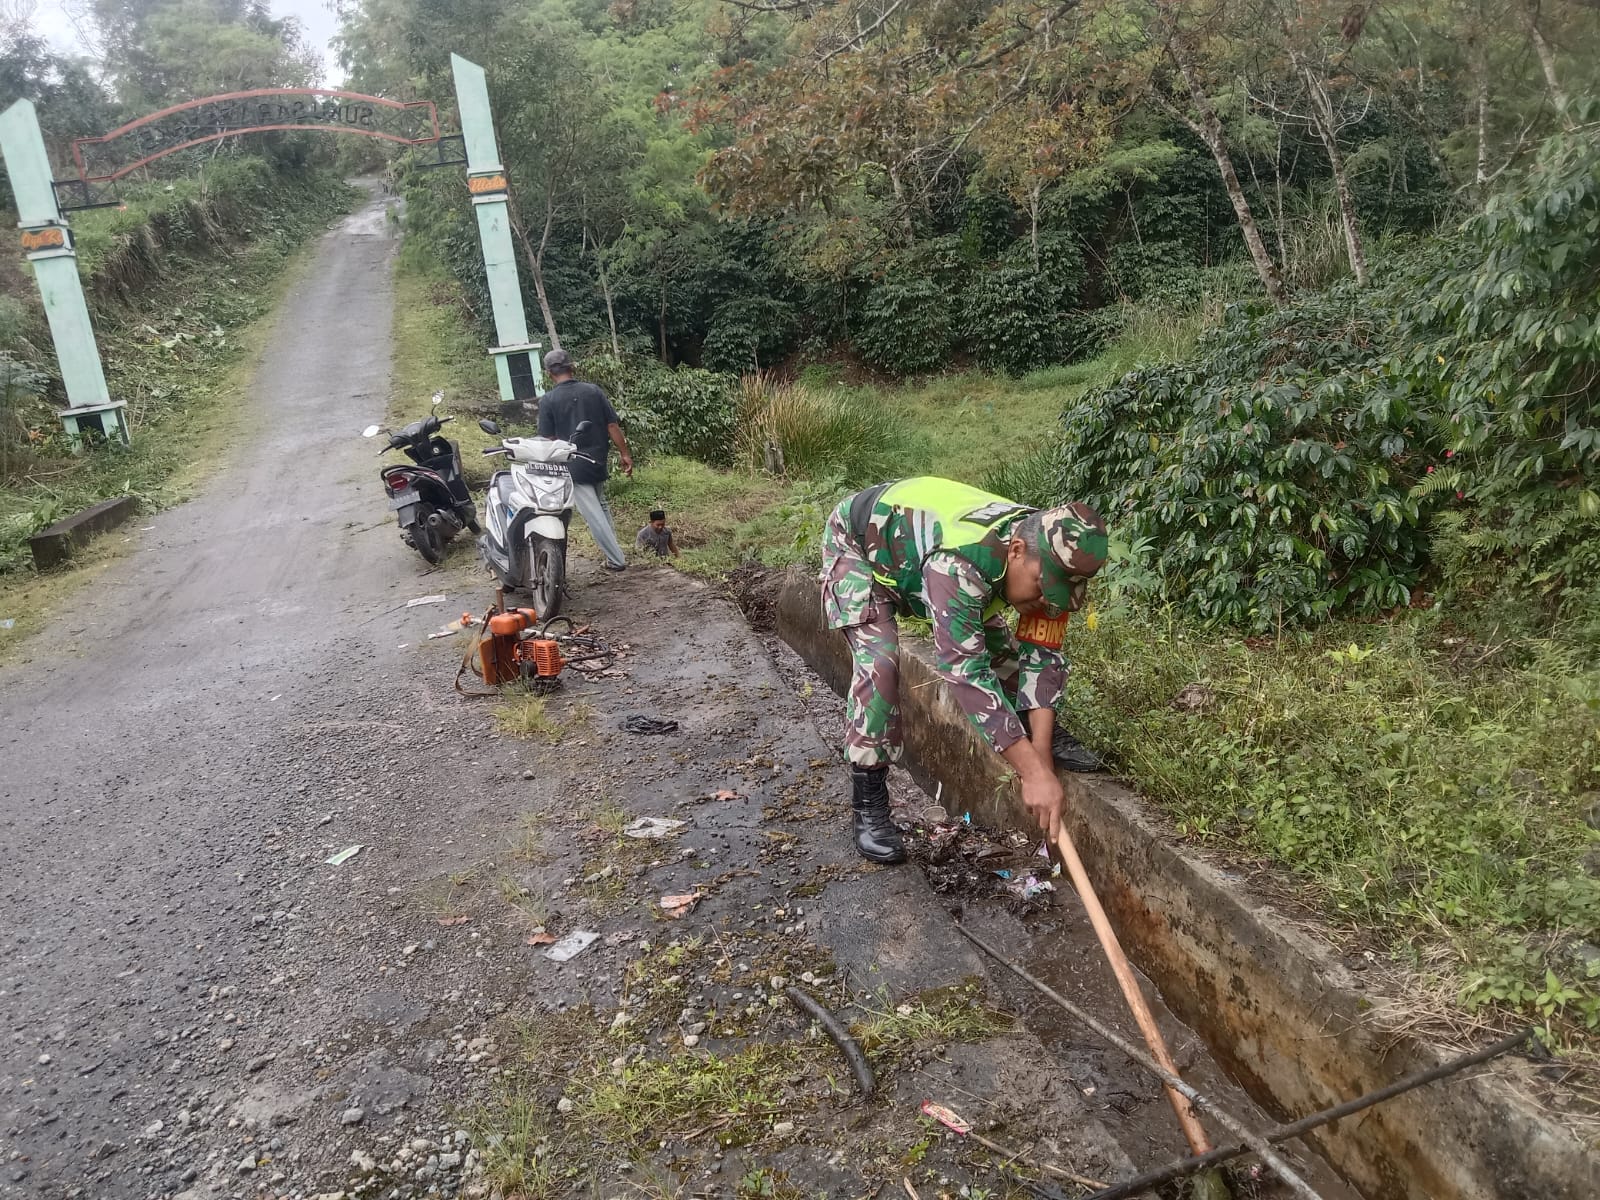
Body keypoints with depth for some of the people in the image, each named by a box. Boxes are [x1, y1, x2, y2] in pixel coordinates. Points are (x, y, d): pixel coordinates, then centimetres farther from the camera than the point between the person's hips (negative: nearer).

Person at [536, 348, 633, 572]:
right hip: (598, 461, 4)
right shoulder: (594, 391, 0)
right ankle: (613, 551, 25)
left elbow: (547, 439, -8)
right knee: (601, 507, 23)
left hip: (573, 466, -4)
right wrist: (625, 454, 5)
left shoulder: (548, 400, -8)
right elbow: (613, 425, -1)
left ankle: (616, 559, -1)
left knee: (593, 515, -1)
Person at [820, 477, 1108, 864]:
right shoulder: (959, 559, -45)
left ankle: (1041, 729, 26)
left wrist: (1041, 755, -25)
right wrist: (1034, 772, -45)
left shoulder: (1049, 556, -21)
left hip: (917, 543, 7)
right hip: (858, 544, -7)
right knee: (879, 661, -24)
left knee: (994, 639, 2)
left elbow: (1042, 654, -15)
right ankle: (868, 804, -13)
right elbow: (966, 668, -46)